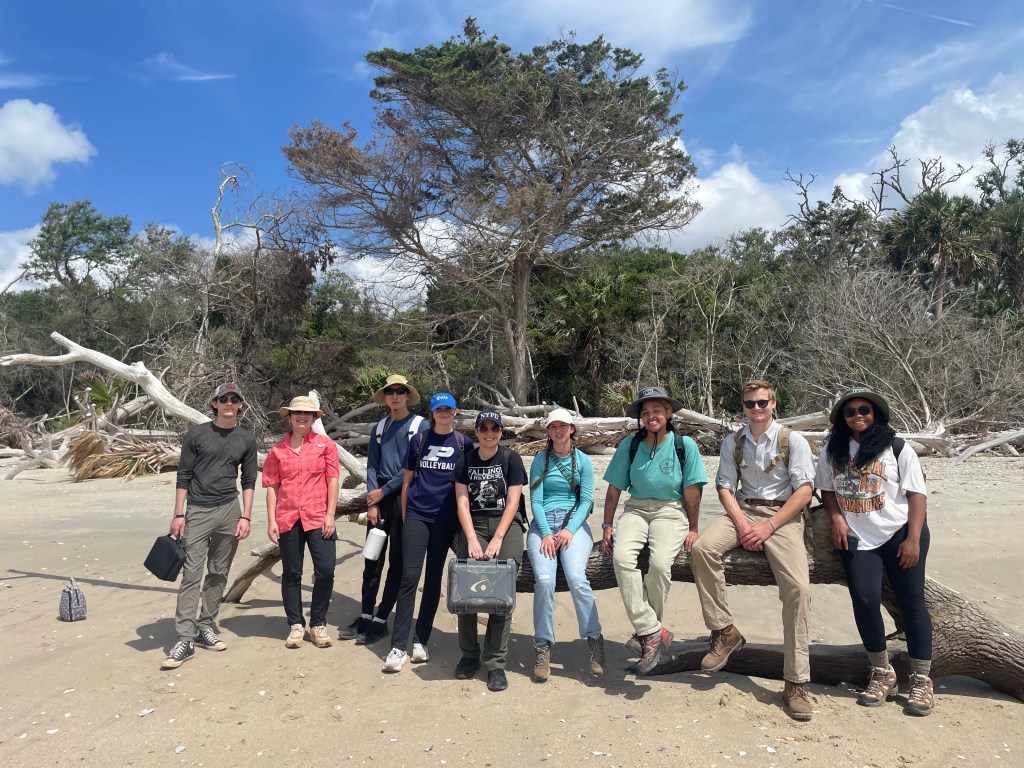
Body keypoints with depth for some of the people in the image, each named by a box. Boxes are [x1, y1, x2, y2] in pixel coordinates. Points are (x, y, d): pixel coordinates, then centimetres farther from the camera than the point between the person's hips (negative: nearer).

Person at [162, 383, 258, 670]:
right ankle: (185, 639, -4)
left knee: (219, 573, 8)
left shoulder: (246, 439, 7)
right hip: (197, 512, -2)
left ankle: (205, 627, 20)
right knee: (191, 573, -6)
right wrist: (178, 514, -3)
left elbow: (249, 481, 8)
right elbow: (183, 476, 1)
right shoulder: (197, 434, 1)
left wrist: (245, 517, 1)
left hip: (229, 511, 3)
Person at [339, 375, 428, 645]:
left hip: (404, 499, -4)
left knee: (397, 562, 2)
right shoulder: (380, 427, 11)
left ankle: (380, 620, 11)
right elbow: (372, 466, 8)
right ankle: (365, 616, 19)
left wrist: (384, 491, -8)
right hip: (378, 499, 5)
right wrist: (372, 502, -3)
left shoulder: (420, 425, -4)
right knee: (372, 560, 8)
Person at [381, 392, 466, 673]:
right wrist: (404, 515, 7)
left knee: (434, 578, 7)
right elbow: (407, 480, 9)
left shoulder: (463, 443, 4)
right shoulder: (419, 440, 6)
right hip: (417, 514, 0)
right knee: (409, 577, -7)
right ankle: (398, 647, -3)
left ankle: (420, 641, 18)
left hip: (444, 518, 0)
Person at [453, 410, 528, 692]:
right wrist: (472, 538, -11)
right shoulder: (466, 460, 7)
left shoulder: (511, 458, 0)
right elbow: (462, 502, 2)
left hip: (507, 523, -2)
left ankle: (496, 662, -3)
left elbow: (513, 502, -4)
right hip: (474, 523, 2)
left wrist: (497, 539, -13)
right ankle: (469, 653, 10)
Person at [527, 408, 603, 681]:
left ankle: (595, 639, -10)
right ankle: (542, 647, -10)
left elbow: (587, 499, 3)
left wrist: (569, 530, -11)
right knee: (544, 579, -23)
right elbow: (535, 500, 3)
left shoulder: (583, 460, 10)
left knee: (576, 578, -25)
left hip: (575, 523, 0)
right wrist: (546, 534, -11)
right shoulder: (540, 460, 10)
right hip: (543, 523, 0)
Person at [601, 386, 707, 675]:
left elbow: (692, 490, 0)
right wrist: (607, 526, 5)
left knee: (660, 563, -30)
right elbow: (614, 489, 7)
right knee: (621, 557, -28)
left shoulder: (685, 445, -1)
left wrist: (693, 528, 0)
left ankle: (646, 631, -6)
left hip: (671, 511, -2)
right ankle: (654, 633, -20)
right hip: (636, 509, 2)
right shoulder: (629, 446, 5)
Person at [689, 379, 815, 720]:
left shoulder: (792, 440, 0)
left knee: (797, 587, -22)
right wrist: (742, 524, -12)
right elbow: (725, 487, 5)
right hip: (743, 511, 3)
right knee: (702, 548, -25)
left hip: (783, 515, -3)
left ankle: (796, 682, -12)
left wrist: (769, 527, -15)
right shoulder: (733, 442, 9)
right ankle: (724, 631, -13)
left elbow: (804, 489, -6)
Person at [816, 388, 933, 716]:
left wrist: (913, 539, -12)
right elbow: (827, 489, 15)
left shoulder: (896, 448, -3)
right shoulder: (833, 451, 8)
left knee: (911, 601, 2)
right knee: (864, 601, -9)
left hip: (900, 533, -2)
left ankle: (921, 681, 15)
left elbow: (917, 494, -5)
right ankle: (882, 674, 11)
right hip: (857, 539, 2)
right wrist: (837, 519, -2)